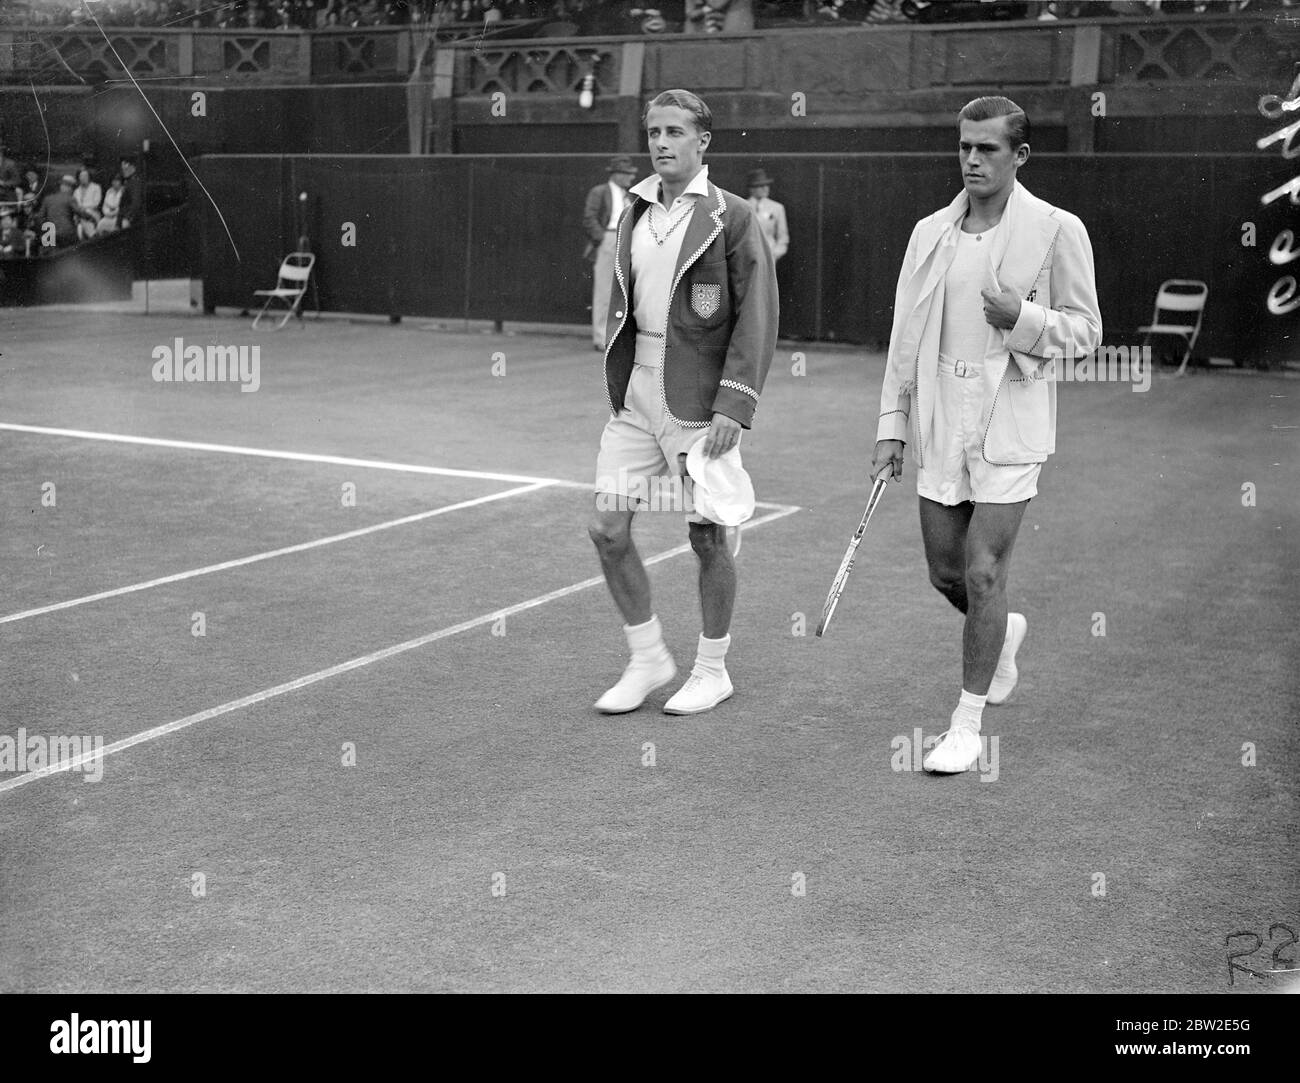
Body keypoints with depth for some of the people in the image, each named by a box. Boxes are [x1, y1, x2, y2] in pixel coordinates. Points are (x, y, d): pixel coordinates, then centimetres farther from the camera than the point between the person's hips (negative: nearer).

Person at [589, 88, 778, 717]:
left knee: (707, 538, 4)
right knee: (607, 528, 2)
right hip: (636, 391, 6)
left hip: (699, 399, -5)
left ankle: (712, 671, 22)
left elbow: (757, 318, -10)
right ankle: (648, 659, 20)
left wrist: (733, 407, -16)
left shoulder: (731, 218, -6)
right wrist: (617, 384, 13)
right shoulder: (634, 214, 11)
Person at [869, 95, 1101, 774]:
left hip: (1010, 429, -4)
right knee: (946, 573, 10)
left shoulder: (1057, 230, -5)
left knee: (982, 575, -6)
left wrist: (1023, 320, -21)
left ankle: (968, 723, 8)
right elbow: (905, 335, 12)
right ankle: (1002, 633, 44)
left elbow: (1085, 331, -2)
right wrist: (891, 424, 9)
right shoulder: (929, 233, 8)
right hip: (939, 427, 5)